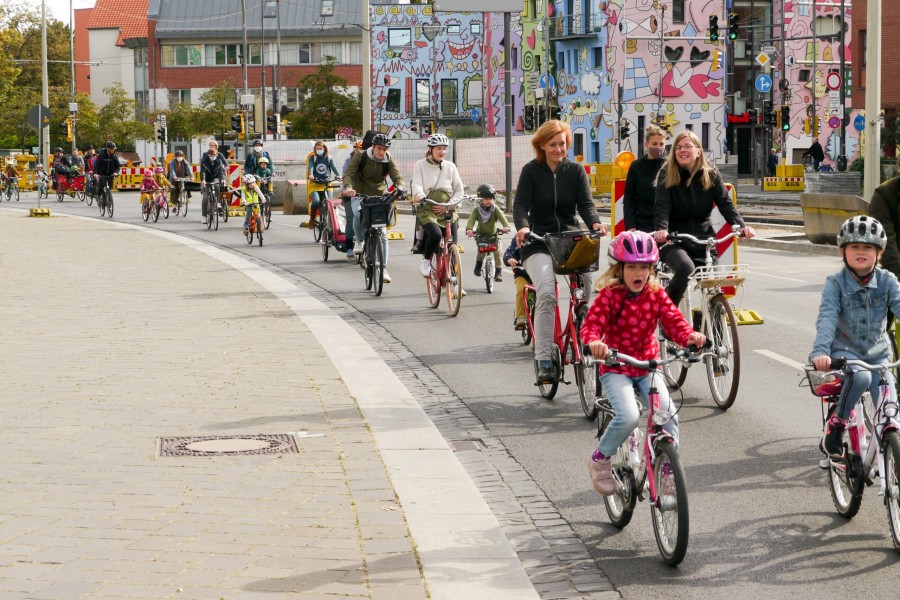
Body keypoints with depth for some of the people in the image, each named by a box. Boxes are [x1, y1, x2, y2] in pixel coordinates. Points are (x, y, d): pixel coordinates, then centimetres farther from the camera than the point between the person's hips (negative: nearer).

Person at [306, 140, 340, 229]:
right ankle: (312, 220, -6)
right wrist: (311, 175, -33)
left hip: (327, 184, 2)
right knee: (316, 201, -25)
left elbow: (333, 167, -4)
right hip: (315, 183, -2)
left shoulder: (329, 158, 11)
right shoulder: (313, 158, 7)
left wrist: (338, 175, -24)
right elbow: (310, 166, -11)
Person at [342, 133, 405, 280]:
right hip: (359, 196, -2)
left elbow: (397, 177, -12)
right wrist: (348, 187, -37)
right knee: (358, 214, -36)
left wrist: (400, 188, -36)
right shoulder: (361, 156, -8)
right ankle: (359, 241, -8)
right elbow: (349, 173, -16)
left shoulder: (388, 160, -4)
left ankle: (383, 269, 0)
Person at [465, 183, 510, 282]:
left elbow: (501, 216, -27)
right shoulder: (477, 209, -10)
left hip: (494, 234, 0)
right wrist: (469, 229, -44)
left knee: (497, 252, -13)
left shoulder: (495, 209, -11)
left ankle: (498, 271, -6)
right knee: (481, 251, -18)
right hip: (481, 234, 0)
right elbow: (472, 219, -23)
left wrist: (506, 226, -48)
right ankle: (478, 266, 10)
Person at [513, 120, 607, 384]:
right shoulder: (531, 171, 3)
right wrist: (522, 227, -28)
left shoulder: (576, 171, 9)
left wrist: (595, 223, -23)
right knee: (546, 292, -24)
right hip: (539, 245, -2)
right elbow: (520, 203, -6)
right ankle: (544, 361, -23)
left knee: (585, 284, -23)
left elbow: (586, 203, 0)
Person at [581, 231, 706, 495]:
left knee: (669, 415, -17)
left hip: (648, 367, 4)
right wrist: (594, 342, -44)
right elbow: (591, 324, -21)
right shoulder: (610, 295, -11)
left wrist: (690, 336, -31)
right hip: (616, 369, -4)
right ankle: (600, 460, 0)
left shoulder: (656, 295, 0)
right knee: (629, 417, -26)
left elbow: (673, 321, -8)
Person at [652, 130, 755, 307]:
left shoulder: (711, 175, 3)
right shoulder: (667, 175, -4)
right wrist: (661, 229, -37)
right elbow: (662, 206, -16)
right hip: (674, 241, -4)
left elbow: (726, 203, -5)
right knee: (685, 268, -34)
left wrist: (741, 226, -23)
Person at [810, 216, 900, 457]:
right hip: (845, 350, -3)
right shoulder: (835, 283, -10)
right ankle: (836, 423, -14)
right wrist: (820, 351, -38)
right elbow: (827, 318, -21)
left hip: (877, 353, 3)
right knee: (860, 377, -35)